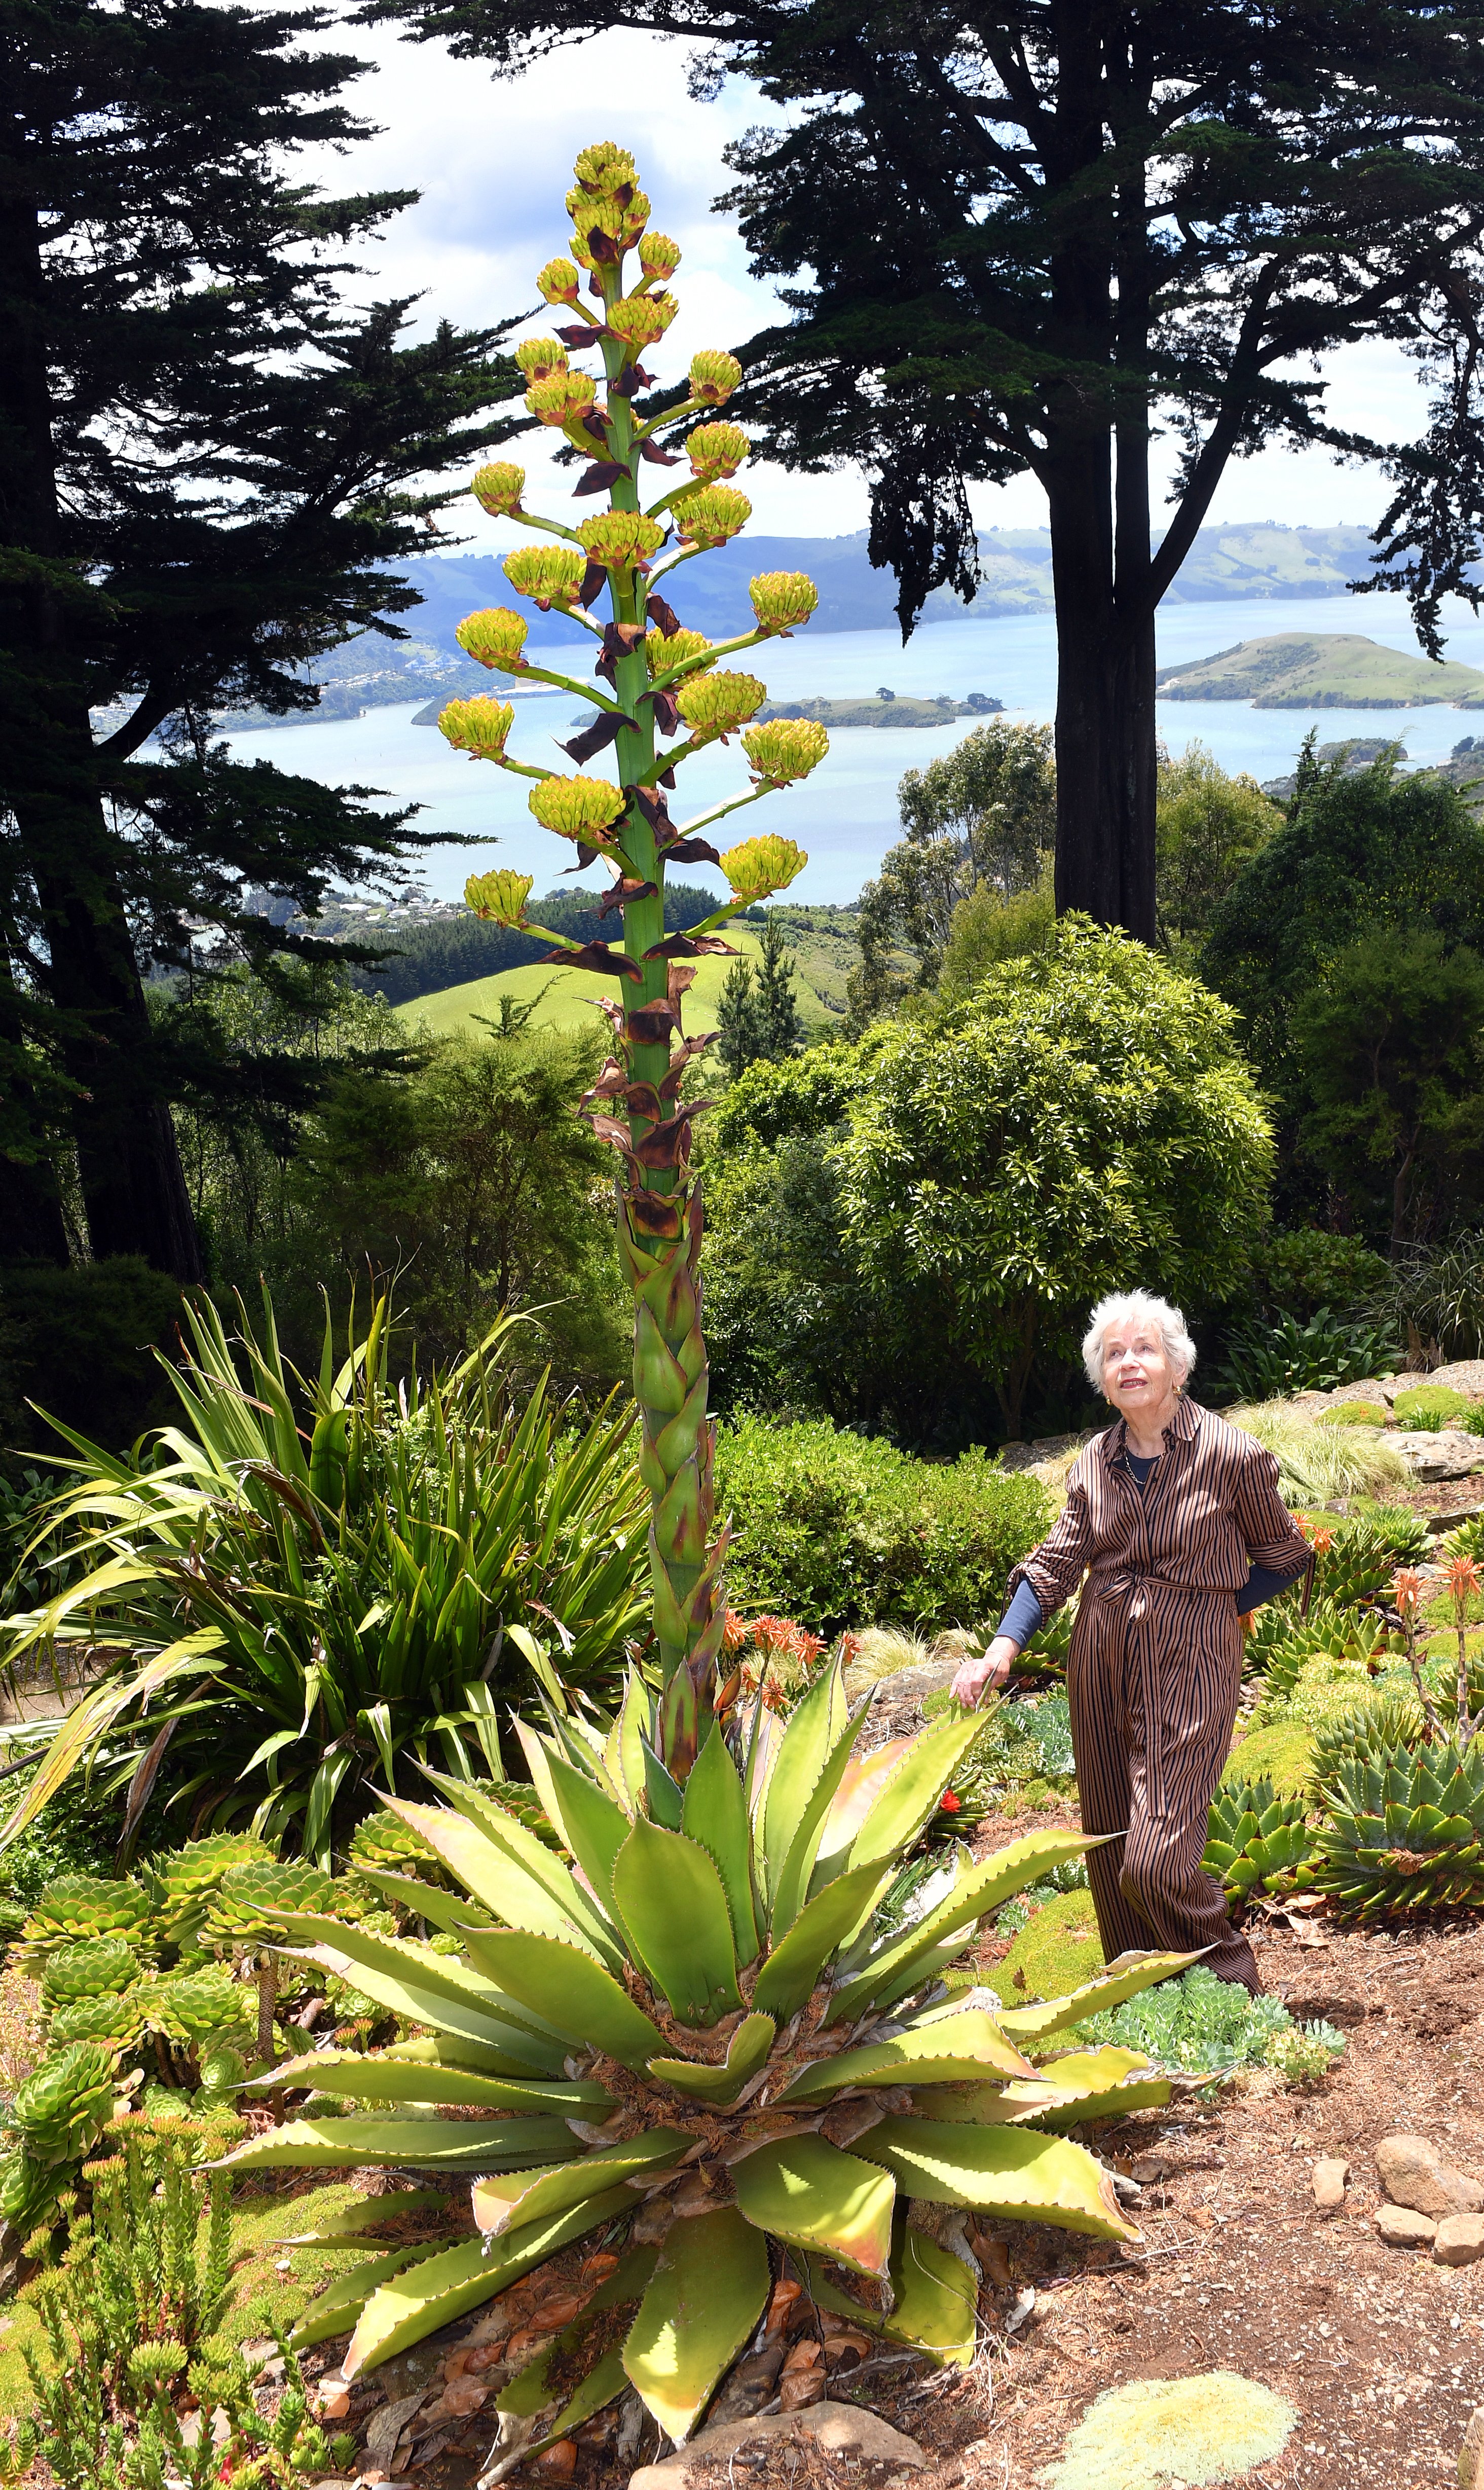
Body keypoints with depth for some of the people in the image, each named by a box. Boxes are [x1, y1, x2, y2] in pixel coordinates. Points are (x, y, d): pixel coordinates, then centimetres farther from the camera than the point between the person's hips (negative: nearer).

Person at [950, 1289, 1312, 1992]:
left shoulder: (1230, 1454, -7)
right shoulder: (1094, 1461, 6)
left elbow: (1283, 1558, 5)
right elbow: (1057, 1563, 3)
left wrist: (1206, 1612, 1)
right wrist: (1002, 1650, -9)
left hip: (1189, 1661, -5)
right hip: (1101, 1656, 5)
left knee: (1156, 1860, -13)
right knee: (1109, 1847, 11)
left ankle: (1236, 1995, 11)